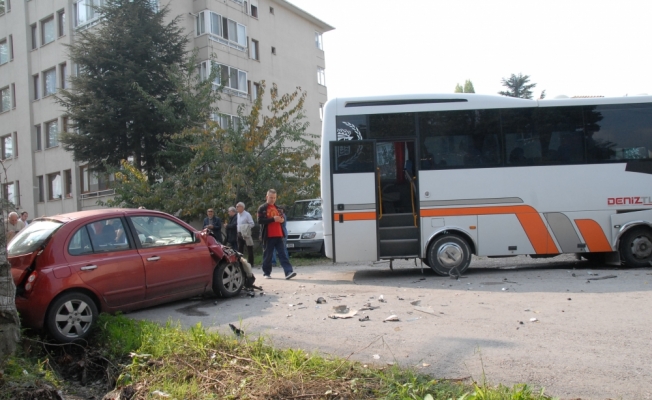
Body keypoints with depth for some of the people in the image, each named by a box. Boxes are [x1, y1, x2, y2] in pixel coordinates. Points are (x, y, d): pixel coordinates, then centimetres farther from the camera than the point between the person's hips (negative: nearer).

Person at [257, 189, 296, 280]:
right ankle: (266, 273, 16)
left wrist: (282, 219, 0)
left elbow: (282, 217, 26)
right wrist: (273, 219, -19)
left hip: (278, 235, 5)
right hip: (268, 236, -4)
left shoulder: (277, 208, 19)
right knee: (267, 255, 3)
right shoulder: (262, 208, 0)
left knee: (283, 254, -4)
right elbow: (260, 220, -12)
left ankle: (288, 272, -13)